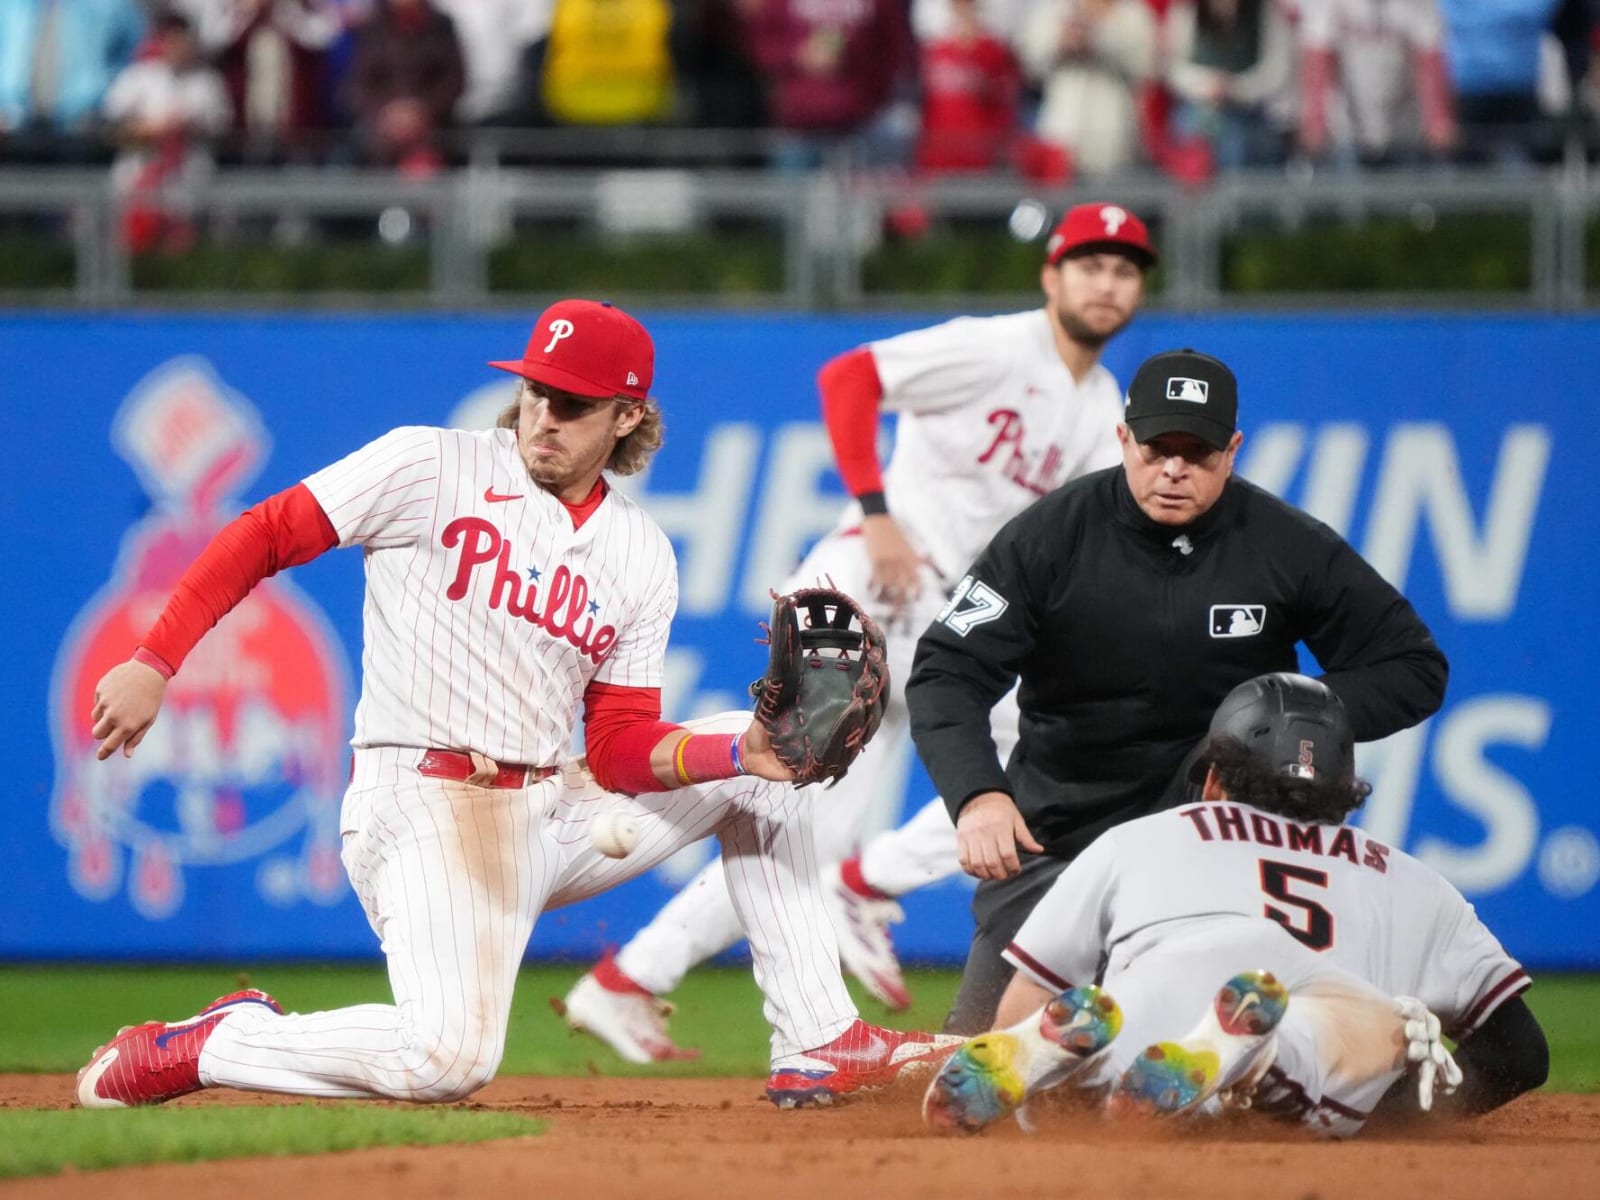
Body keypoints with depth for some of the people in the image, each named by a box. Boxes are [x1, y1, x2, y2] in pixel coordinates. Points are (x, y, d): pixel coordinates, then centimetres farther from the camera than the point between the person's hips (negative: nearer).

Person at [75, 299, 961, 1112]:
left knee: (756, 757, 6)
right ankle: (204, 1047, -7)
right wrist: (152, 664, -15)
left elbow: (620, 749, 7)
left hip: (552, 811, 7)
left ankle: (817, 1045, 7)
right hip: (424, 804, -7)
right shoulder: (430, 468, -4)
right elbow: (262, 538, -5)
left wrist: (743, 752, -11)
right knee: (449, 1058, -29)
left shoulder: (640, 554, 11)